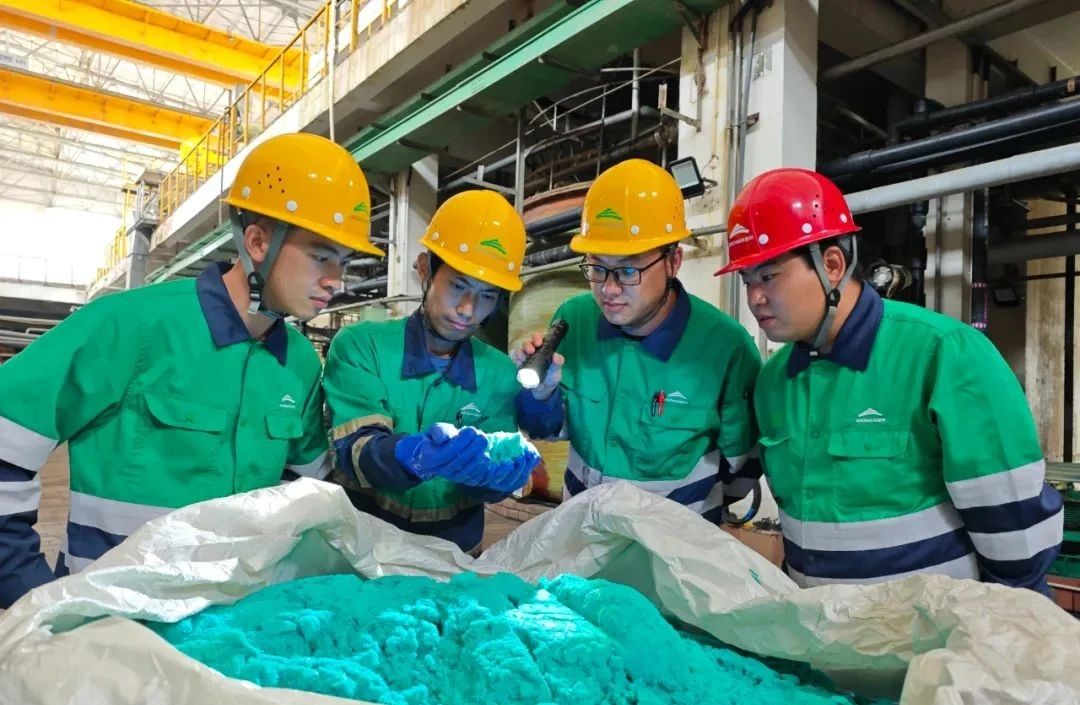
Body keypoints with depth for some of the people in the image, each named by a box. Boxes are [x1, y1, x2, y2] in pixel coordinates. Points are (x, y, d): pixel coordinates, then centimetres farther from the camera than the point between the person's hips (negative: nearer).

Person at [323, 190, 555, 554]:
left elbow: (488, 481, -3)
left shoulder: (500, 373, 1)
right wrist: (415, 456, -35)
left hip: (454, 550, 3)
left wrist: (500, 470, -24)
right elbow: (354, 451, -16)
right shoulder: (359, 346, -5)